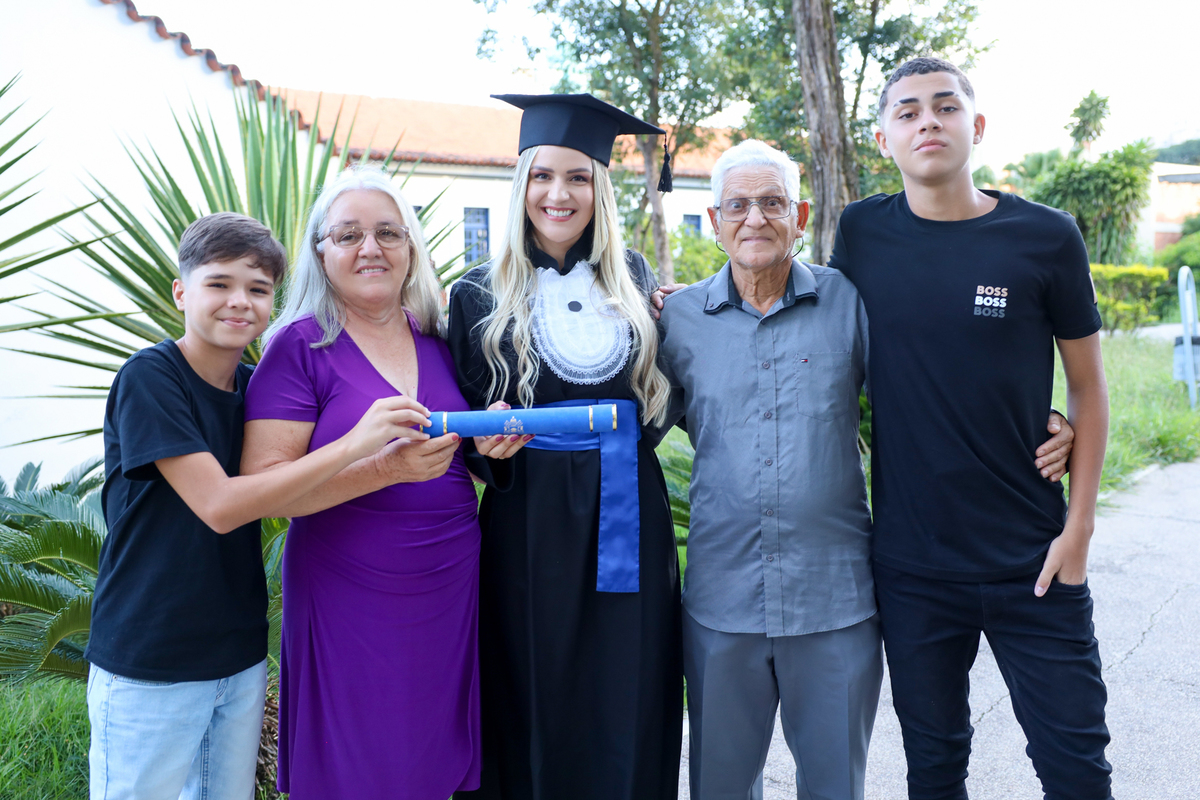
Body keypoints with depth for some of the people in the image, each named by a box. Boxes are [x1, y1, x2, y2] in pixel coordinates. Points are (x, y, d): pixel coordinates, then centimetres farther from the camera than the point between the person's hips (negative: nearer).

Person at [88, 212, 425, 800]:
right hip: (147, 667, -5)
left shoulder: (256, 387, 4)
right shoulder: (148, 377, -16)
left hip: (241, 656, 6)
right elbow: (219, 505, -24)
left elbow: (281, 494, 4)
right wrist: (353, 443, -28)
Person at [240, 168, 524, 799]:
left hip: (452, 592, 4)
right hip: (348, 602, -4)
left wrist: (488, 441, -5)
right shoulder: (301, 345, -6)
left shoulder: (435, 340, 8)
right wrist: (385, 468, -25)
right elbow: (263, 484, -14)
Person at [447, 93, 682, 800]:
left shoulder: (632, 279, 9)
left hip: (628, 522, 2)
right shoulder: (482, 296, 2)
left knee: (630, 710, 6)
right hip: (532, 525, -2)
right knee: (539, 708, 4)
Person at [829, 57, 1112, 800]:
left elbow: (1088, 385, 1)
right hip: (911, 564, 1)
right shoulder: (862, 233, -1)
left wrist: (1079, 522, -4)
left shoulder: (1046, 236, -5)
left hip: (1032, 562, -1)